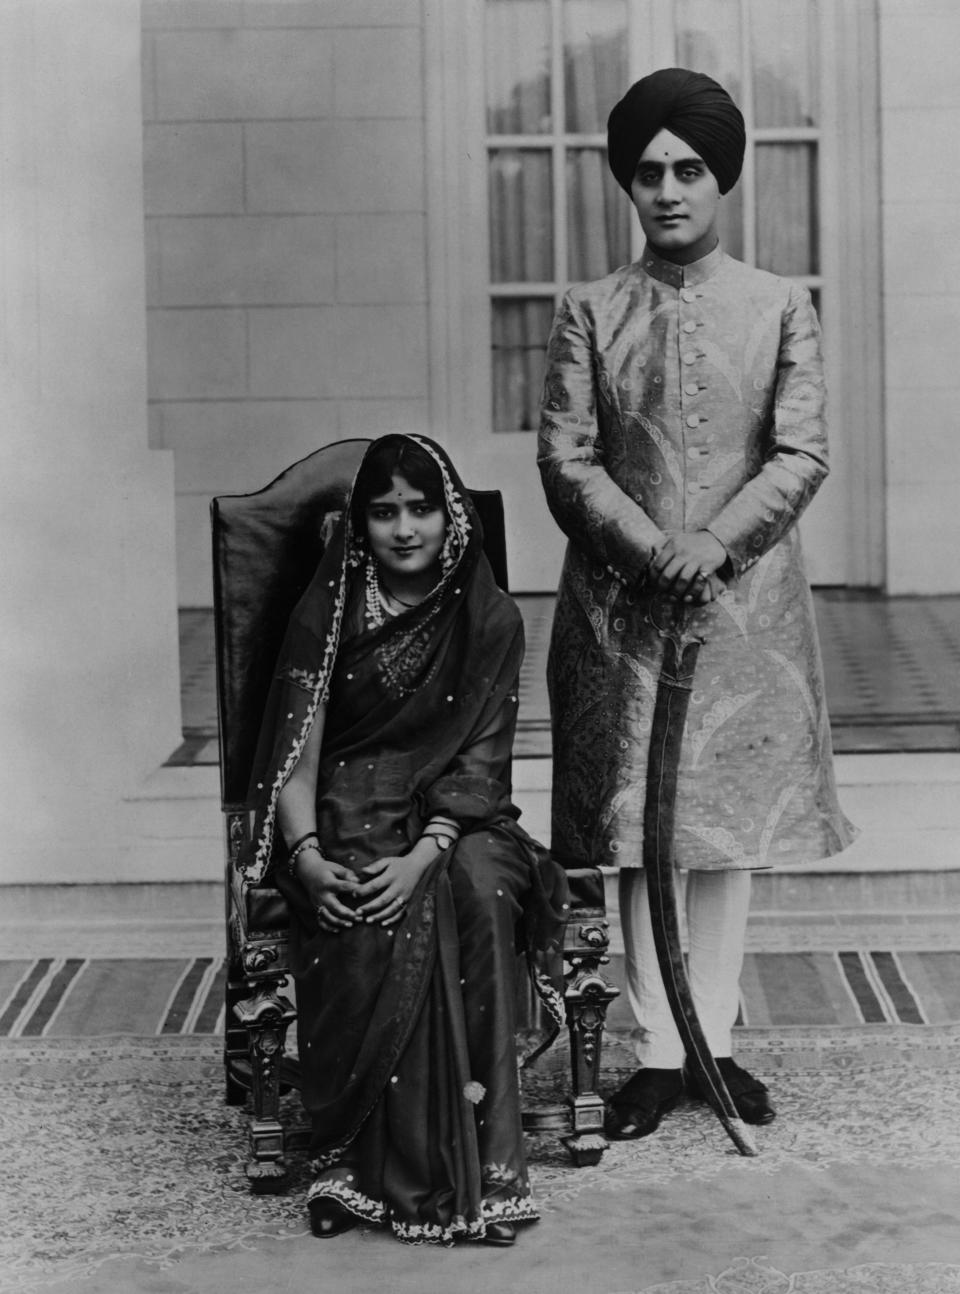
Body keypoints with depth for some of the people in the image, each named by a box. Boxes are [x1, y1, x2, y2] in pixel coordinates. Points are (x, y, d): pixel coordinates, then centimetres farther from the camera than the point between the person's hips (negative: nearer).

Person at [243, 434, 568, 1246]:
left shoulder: (490, 621, 2)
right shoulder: (327, 614, 2)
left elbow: (481, 759, -5)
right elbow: (296, 753, -4)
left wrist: (424, 854, -22)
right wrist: (306, 855, -22)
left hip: (454, 819, 1)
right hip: (349, 820, 0)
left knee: (482, 892, -33)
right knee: (376, 923, -32)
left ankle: (475, 1159, -26)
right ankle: (381, 1168, -26)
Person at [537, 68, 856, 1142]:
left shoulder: (781, 308, 5)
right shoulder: (590, 313, 4)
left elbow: (801, 456, -2)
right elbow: (564, 459, -2)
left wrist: (713, 545, -15)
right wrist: (654, 549, -14)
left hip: (744, 599, 1)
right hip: (620, 604, 0)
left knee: (731, 820, 4)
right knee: (637, 828, 0)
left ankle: (716, 1042, 13)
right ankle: (659, 1054, 6)